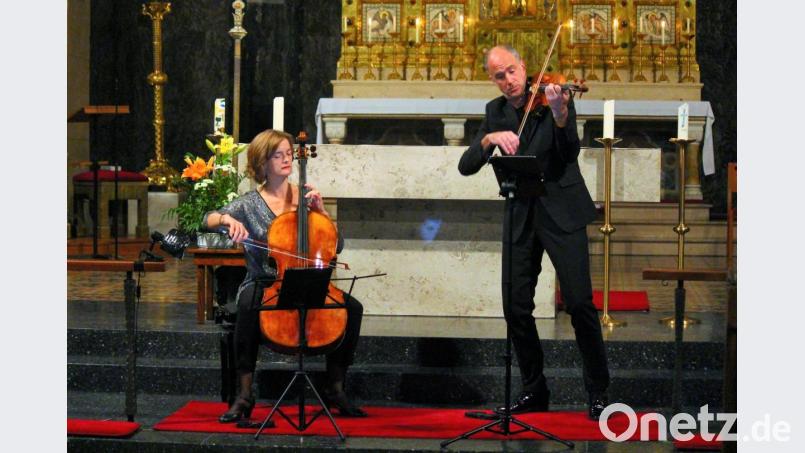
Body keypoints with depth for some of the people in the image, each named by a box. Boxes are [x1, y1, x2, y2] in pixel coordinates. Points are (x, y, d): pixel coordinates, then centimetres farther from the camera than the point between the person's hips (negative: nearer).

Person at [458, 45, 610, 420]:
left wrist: (559, 115, -35)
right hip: (520, 216, 4)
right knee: (516, 308, 2)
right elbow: (466, 166, 0)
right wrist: (489, 138, -20)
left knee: (579, 302, -11)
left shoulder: (552, 96, -4)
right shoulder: (495, 112, 8)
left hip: (560, 210, -4)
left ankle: (598, 391, 1)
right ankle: (534, 391, 17)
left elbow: (570, 153, -17)